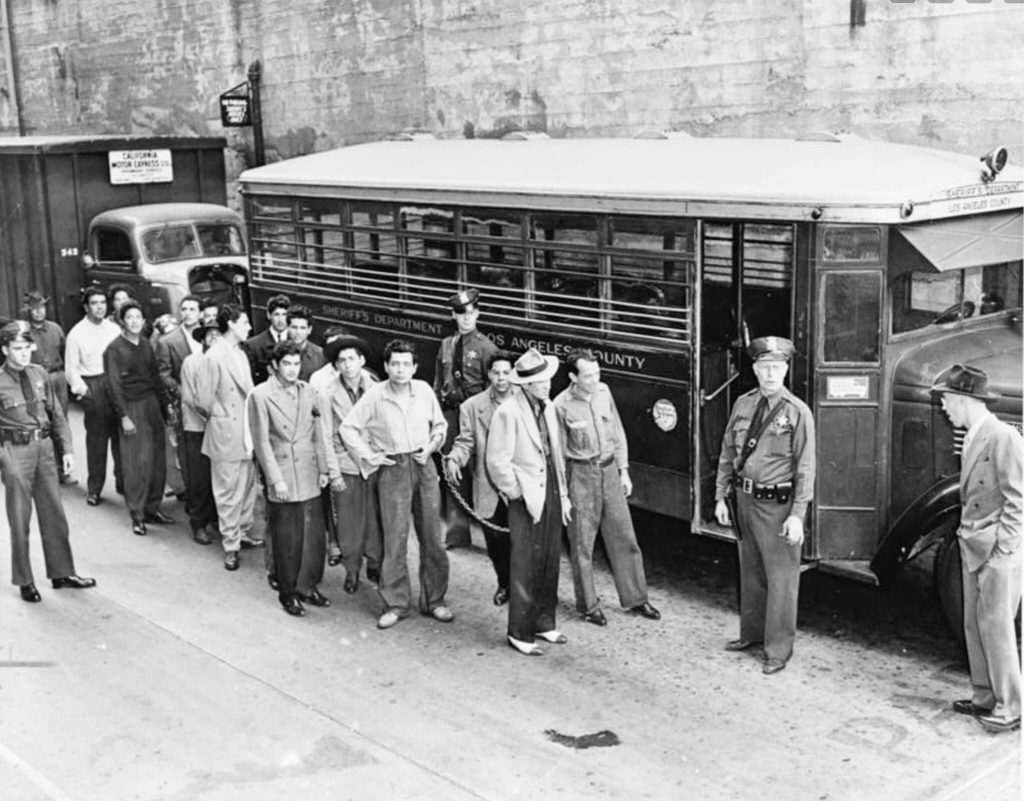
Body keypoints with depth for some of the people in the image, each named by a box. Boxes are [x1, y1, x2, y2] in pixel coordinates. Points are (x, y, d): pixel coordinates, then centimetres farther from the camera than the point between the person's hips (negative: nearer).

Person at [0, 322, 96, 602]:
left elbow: (56, 413, 9)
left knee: (54, 514, 13)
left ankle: (61, 573, 27)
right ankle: (24, 581, 21)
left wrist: (67, 449, 4)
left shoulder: (39, 373, 3)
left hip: (44, 446, 5)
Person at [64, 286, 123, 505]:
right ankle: (94, 488, 11)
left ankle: (122, 481, 19)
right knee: (96, 439, 0)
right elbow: (71, 368, 0)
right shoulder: (77, 333, 0)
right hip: (93, 386, -3)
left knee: (121, 436, 6)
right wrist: (81, 390, -11)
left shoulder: (114, 329, 9)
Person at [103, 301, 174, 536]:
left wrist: (164, 405, 8)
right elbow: (114, 385, -9)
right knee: (137, 463, -4)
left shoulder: (146, 346, 10)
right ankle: (137, 516, 4)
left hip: (152, 404, 6)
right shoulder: (115, 349, -7)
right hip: (132, 408, -6)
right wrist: (123, 416, -13)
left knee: (158, 461, 6)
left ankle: (152, 508, 18)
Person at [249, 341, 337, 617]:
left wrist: (323, 469, 8)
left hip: (310, 479, 4)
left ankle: (307, 586, 24)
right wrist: (276, 479, -11)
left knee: (314, 535, 7)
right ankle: (288, 592, 19)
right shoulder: (261, 395, -7)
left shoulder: (308, 392, 7)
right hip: (282, 481, -4)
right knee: (287, 540, 4)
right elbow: (261, 442, -8)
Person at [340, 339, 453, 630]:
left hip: (424, 466, 3)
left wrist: (431, 446, 2)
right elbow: (348, 427, 1)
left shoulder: (424, 390, 1)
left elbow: (439, 424, 16)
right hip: (393, 469, -2)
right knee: (394, 538, -2)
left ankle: (433, 600, 17)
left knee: (432, 536, 5)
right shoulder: (374, 396, -7)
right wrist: (368, 456, -2)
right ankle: (395, 603, 9)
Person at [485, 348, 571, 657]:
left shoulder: (549, 409, 9)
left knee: (549, 562, 14)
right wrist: (518, 496, -10)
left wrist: (563, 495, 14)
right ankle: (519, 633, 7)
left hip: (551, 494, 7)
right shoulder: (508, 412, -15)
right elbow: (497, 462, -15)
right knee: (524, 567, -2)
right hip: (526, 498, -7)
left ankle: (543, 623, 27)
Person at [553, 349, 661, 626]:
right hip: (580, 474, -5)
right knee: (582, 544, 4)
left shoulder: (604, 392, 2)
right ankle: (588, 605, 18)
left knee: (624, 536, 10)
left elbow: (618, 433, 11)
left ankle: (635, 598, 23)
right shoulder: (562, 406, -13)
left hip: (609, 469, 5)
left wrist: (624, 471, 10)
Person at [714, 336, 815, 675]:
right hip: (744, 499, 5)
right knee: (750, 571, 19)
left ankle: (778, 650, 15)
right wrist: (721, 496, 9)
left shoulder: (797, 412, -11)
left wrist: (797, 515, -16)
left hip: (777, 505, -5)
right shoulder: (743, 404, 4)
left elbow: (805, 468, -12)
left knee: (781, 577, 2)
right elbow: (727, 453, 11)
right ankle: (752, 633, 37)